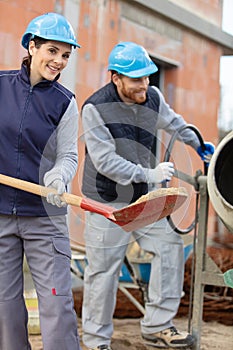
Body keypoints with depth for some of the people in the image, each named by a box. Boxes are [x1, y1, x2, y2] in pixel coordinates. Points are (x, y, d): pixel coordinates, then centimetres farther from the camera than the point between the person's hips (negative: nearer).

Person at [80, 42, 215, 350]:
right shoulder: (95, 108, -18)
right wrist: (149, 175, -25)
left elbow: (173, 122, 24)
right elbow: (105, 160, -23)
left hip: (143, 198, 6)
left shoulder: (153, 98, 1)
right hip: (107, 203, -6)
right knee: (103, 271, -1)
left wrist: (197, 144, 31)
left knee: (170, 245, 0)